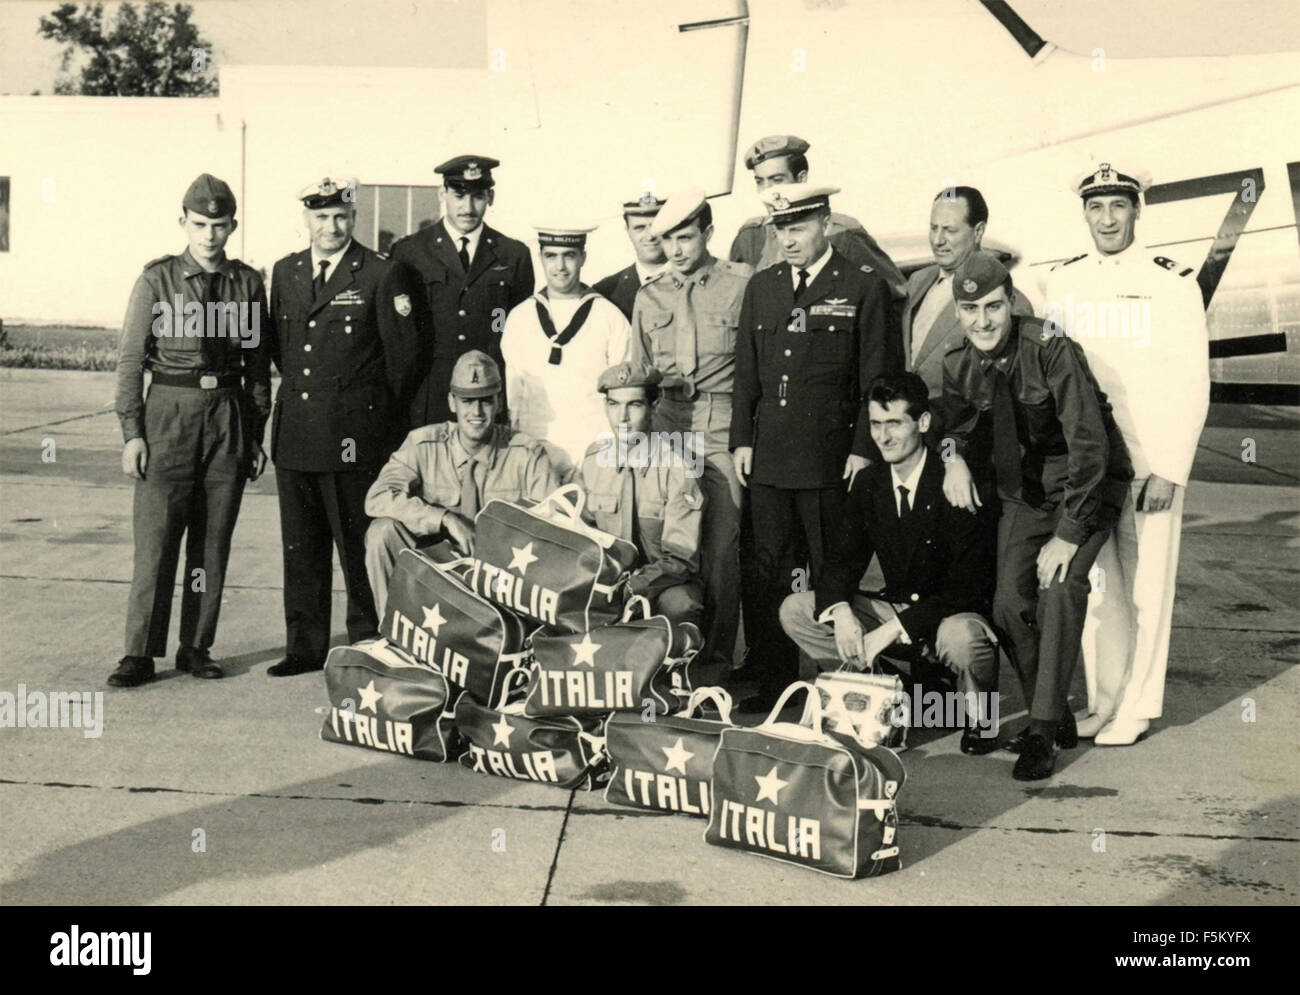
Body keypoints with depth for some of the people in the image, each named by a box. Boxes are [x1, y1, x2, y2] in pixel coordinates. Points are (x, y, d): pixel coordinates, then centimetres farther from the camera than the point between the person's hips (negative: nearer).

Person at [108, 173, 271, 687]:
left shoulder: (248, 283, 7)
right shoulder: (157, 279, 0)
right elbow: (130, 359, 0)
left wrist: (256, 433, 10)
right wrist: (132, 433, -7)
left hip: (228, 412, 3)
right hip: (169, 412, -2)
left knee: (214, 540, 7)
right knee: (155, 538, -4)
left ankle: (196, 647, 17)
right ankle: (140, 654, 4)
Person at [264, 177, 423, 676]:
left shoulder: (384, 275, -4)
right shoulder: (285, 272, 13)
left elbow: (404, 357, -2)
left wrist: (375, 413, 5)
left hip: (355, 435, -5)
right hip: (295, 434, 6)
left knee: (357, 546, 0)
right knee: (300, 548, 11)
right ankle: (304, 647, 20)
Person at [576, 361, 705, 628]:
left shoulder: (677, 465, -11)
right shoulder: (593, 459, 4)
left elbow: (680, 558, -14)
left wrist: (628, 588, -30)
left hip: (667, 583, -3)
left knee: (677, 607, -36)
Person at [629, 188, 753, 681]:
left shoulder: (740, 284, 3)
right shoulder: (648, 296, 16)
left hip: (722, 427, -3)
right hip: (664, 425, 4)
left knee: (720, 551, -4)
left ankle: (714, 659, 6)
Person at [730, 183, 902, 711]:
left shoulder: (864, 287, 0)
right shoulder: (761, 286, 14)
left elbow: (878, 375, -2)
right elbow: (746, 370, 16)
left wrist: (864, 450, -8)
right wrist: (742, 439, 8)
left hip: (831, 459, -4)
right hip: (768, 455, 4)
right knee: (764, 573, 4)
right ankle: (770, 682, 13)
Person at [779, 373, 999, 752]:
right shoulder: (869, 482, 2)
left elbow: (968, 587, -22)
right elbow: (841, 560, 2)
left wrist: (891, 631, -30)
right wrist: (841, 613, -23)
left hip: (957, 615, -6)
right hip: (896, 610, 6)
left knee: (960, 636, -41)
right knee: (795, 610, -8)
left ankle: (980, 715, -7)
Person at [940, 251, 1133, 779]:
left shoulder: (1049, 348, -23)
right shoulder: (959, 365, -6)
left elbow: (1089, 441, -24)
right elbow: (964, 426, 12)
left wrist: (1068, 533, -25)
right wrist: (955, 455, -14)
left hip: (1088, 482, -5)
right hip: (1023, 489, 5)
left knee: (1060, 586, -25)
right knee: (1010, 602, -8)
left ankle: (1043, 733, -17)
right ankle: (1057, 718, 13)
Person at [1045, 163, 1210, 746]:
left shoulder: (1173, 283, -4)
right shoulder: (1062, 282, 9)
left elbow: (1191, 386, -6)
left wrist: (1170, 472, -12)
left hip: (1148, 462, -4)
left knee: (1146, 586, 2)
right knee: (1093, 585, 7)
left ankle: (1137, 706, 14)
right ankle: (1104, 700, 20)